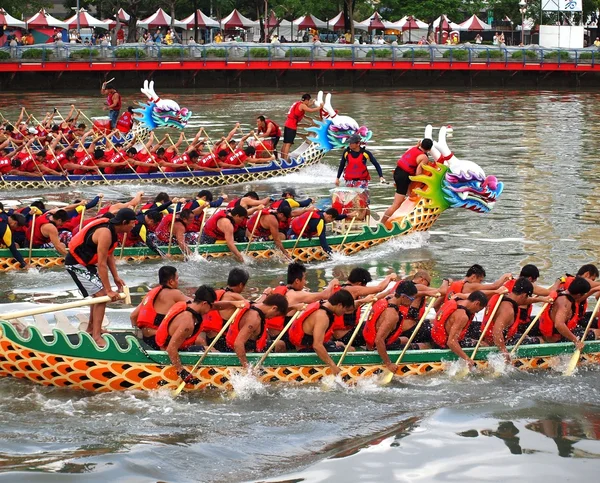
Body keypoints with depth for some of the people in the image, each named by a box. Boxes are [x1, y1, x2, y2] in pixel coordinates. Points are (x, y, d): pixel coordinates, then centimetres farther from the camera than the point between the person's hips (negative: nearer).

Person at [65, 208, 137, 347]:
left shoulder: (112, 229, 2)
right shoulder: (105, 233, -29)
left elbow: (109, 255, 10)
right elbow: (102, 264, -28)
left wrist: (116, 277, 3)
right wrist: (109, 290, -24)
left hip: (86, 262, 10)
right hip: (76, 264, -10)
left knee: (99, 294, 21)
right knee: (101, 295, -15)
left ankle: (91, 328, 36)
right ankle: (96, 336, -15)